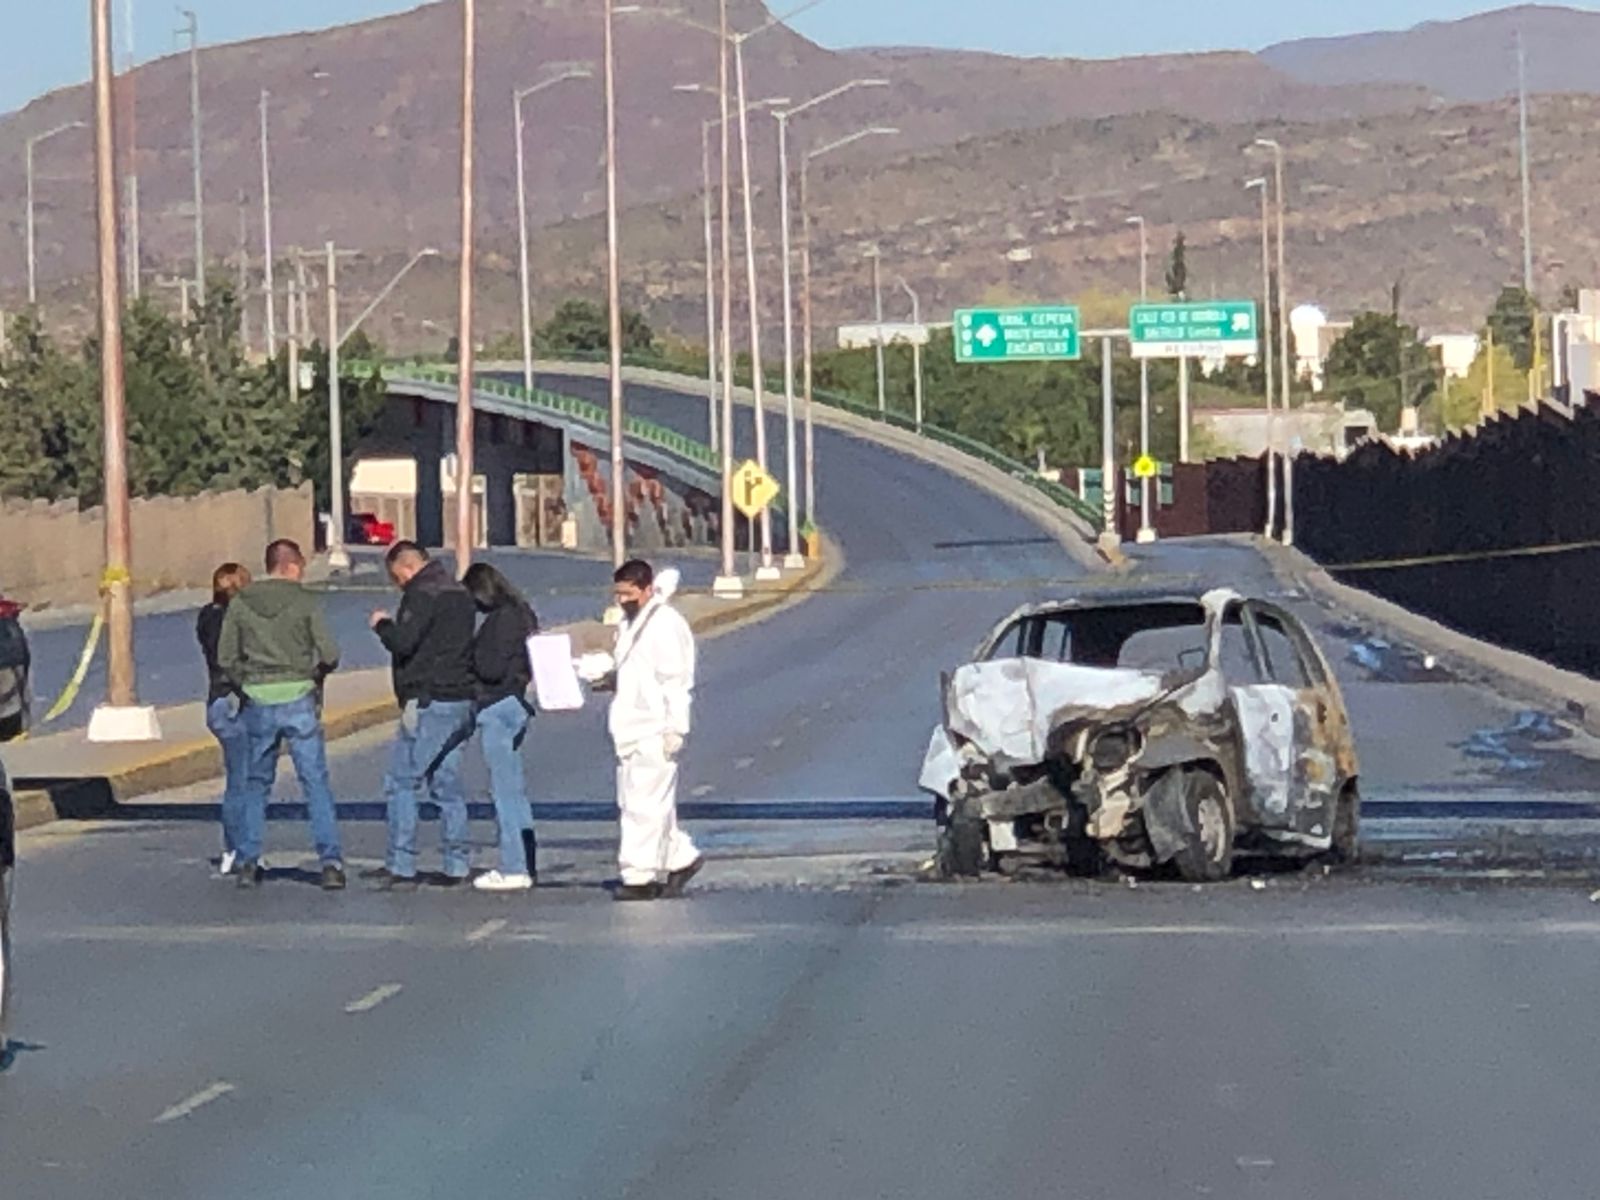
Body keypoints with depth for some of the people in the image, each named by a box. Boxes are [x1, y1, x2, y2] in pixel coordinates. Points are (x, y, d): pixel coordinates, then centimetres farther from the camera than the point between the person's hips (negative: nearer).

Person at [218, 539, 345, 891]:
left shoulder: (240, 604, 3)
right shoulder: (304, 602, -5)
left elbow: (226, 659, 2)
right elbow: (330, 655, -8)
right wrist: (317, 673, 13)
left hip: (258, 703, 3)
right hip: (299, 700, -3)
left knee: (257, 783, 14)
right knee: (316, 782, 0)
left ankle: (247, 862, 11)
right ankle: (330, 861, -6)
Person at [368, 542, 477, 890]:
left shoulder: (421, 595, -11)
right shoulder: (458, 593, 17)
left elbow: (402, 642, -19)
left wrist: (382, 624, 0)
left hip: (428, 701, -9)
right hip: (461, 700, 9)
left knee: (401, 783, -3)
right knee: (447, 784, 12)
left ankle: (401, 867, -6)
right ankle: (457, 866, 10)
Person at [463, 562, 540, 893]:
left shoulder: (503, 618, -16)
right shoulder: (520, 614, 14)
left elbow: (492, 668, -20)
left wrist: (467, 653, -4)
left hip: (498, 709, -10)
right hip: (514, 704, 10)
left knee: (505, 790, -7)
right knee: (514, 791, 14)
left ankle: (514, 869, -5)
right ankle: (526, 863, 19)